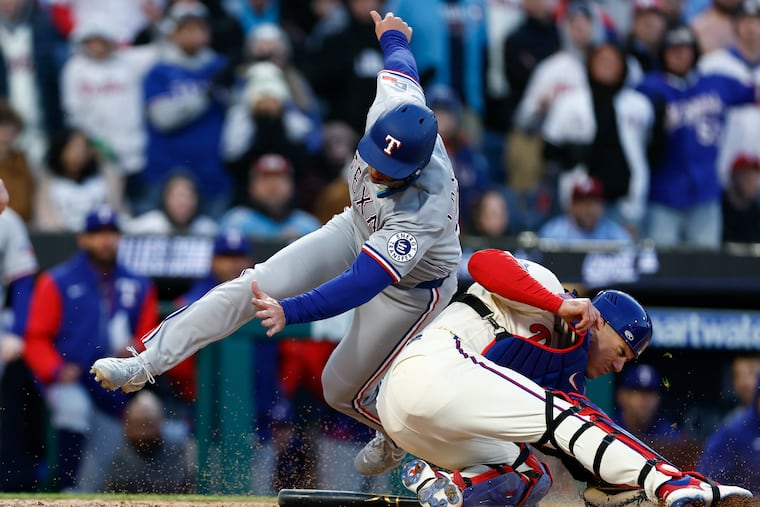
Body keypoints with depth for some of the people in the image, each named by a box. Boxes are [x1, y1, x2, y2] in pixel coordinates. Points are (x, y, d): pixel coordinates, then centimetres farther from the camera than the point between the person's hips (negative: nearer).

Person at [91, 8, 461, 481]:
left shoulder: (425, 210, -44)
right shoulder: (392, 108, -28)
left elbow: (362, 283, -48)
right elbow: (401, 66, -2)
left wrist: (291, 311, -61)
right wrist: (392, 38, 22)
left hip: (410, 287, -6)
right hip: (357, 231, 6)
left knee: (343, 390, 3)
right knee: (253, 286, -13)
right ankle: (145, 362, -15)